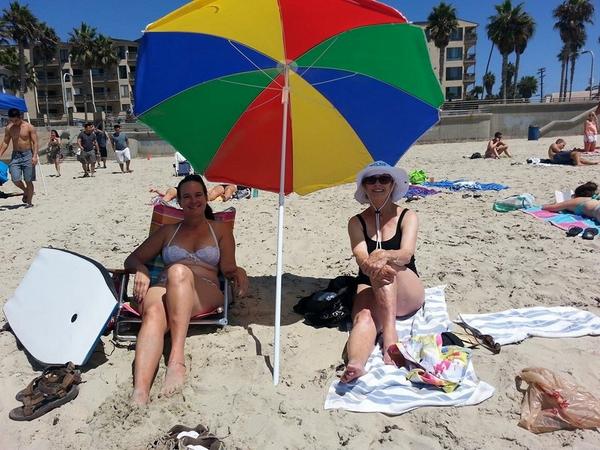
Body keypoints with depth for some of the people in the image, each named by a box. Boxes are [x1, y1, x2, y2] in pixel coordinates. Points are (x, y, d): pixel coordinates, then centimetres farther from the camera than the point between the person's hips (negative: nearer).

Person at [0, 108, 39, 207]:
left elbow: (35, 142, -8)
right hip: (15, 155, 3)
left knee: (28, 180, 0)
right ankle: (26, 191, 23)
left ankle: (29, 202, 10)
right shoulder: (9, 128, 6)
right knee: (15, 179, -7)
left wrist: (35, 156, -19)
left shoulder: (29, 127, -5)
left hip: (27, 155, -3)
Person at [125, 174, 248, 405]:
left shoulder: (220, 229, 24)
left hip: (205, 293, -1)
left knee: (178, 271, -38)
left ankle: (177, 360, -47)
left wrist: (238, 272, -12)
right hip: (164, 289, 2)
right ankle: (139, 394, -57)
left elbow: (227, 269, 14)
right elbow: (132, 259, 24)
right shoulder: (168, 231, 28)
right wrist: (141, 270, -1)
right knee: (153, 313, -38)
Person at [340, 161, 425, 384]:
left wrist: (384, 256, -40)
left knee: (385, 267, -32)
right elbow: (361, 259, -11)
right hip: (369, 289, 1)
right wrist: (370, 265, -37)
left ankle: (390, 335, -45)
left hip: (408, 293, 0)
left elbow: (406, 255, -15)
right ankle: (354, 364, -59)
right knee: (364, 317, -33)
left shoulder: (407, 217, 4)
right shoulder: (357, 222, 7)